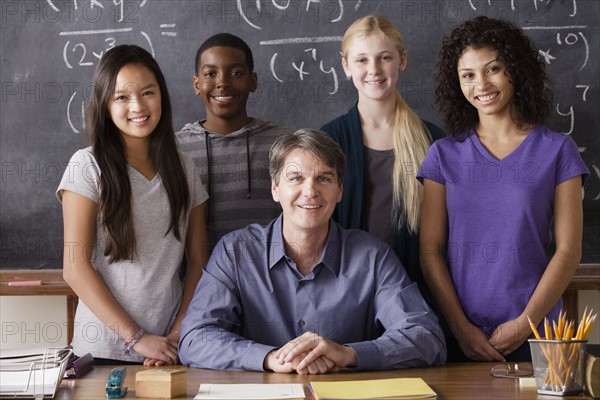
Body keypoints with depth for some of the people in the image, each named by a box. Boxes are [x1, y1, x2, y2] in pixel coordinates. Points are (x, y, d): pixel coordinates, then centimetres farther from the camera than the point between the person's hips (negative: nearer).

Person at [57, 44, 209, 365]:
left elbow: (198, 262, 6)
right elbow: (75, 268, -9)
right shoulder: (88, 166, -6)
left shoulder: (183, 170, 6)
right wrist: (136, 338, -13)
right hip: (104, 350, -3)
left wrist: (178, 335, -7)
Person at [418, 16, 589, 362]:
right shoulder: (444, 155, 5)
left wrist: (524, 323, -11)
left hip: (534, 334, -1)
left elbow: (569, 250, -2)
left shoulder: (557, 150, 1)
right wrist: (460, 326, -10)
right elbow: (431, 250, 1)